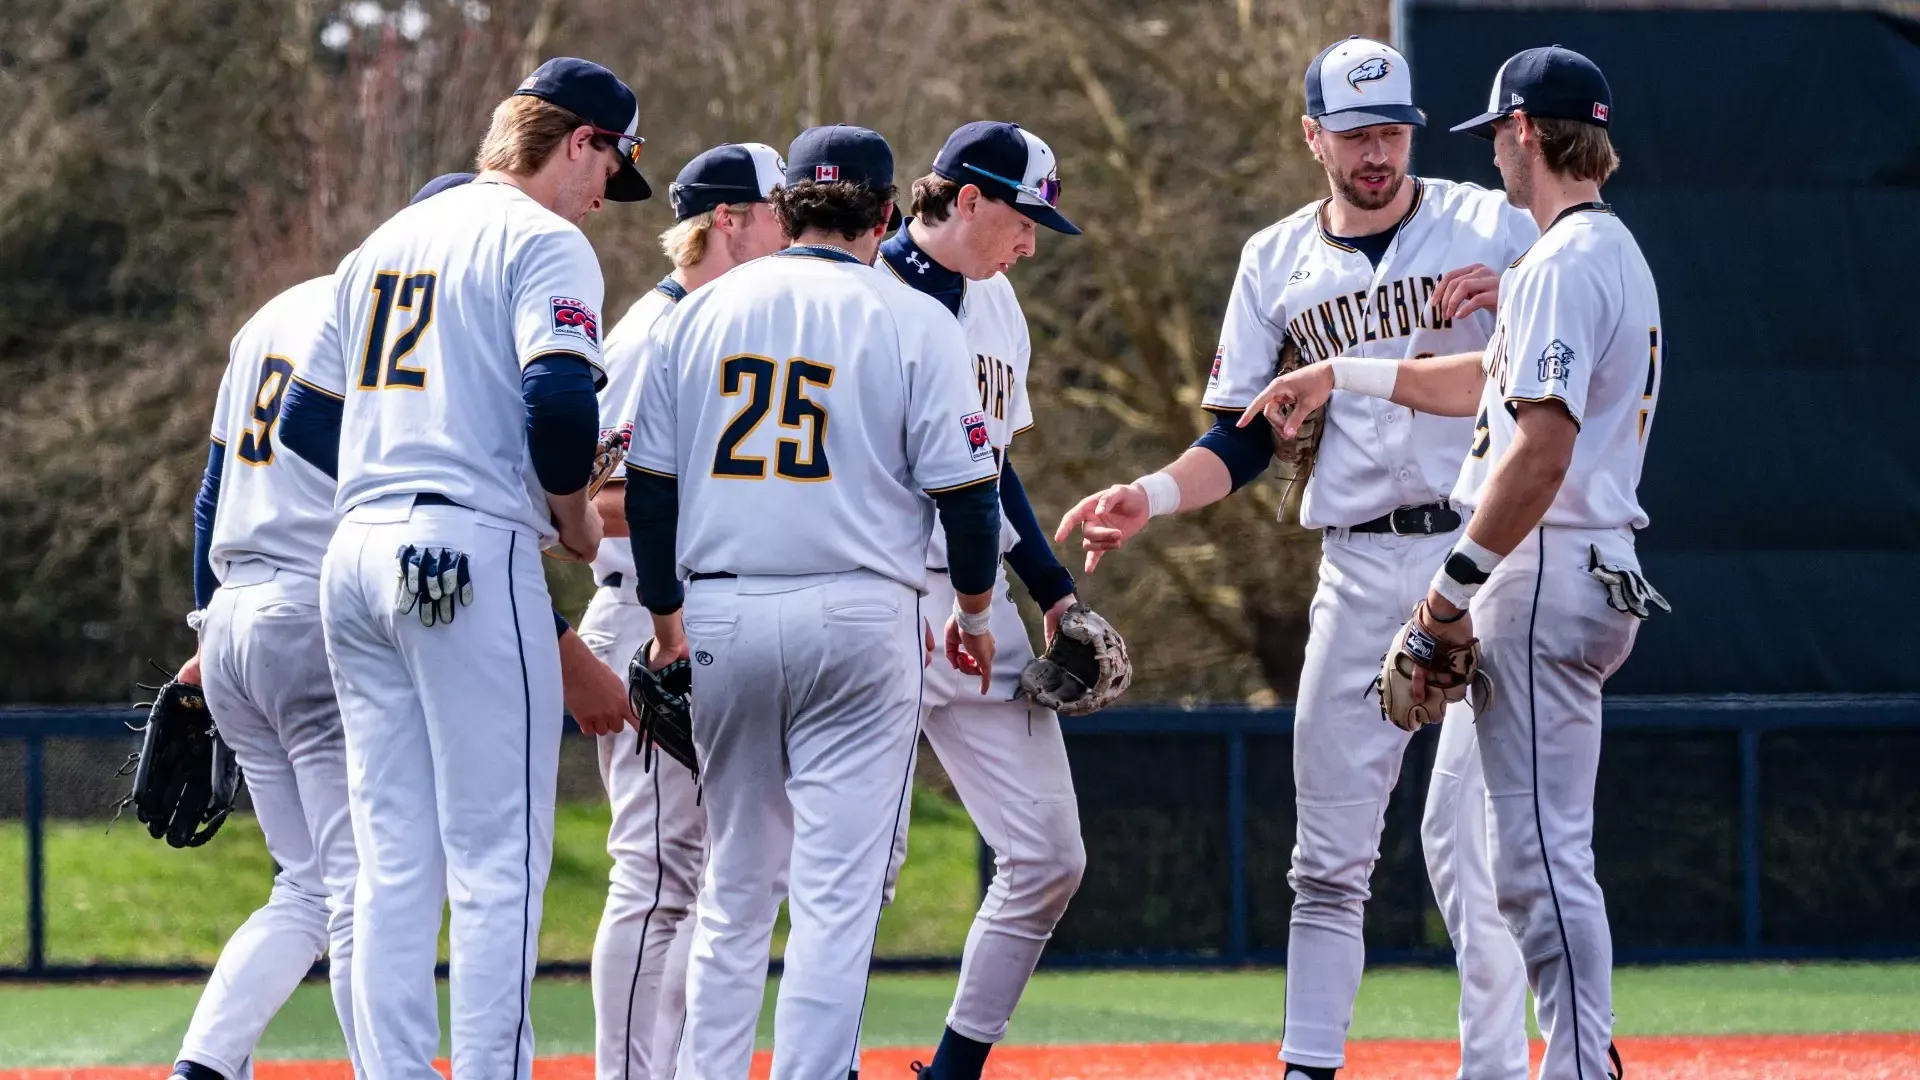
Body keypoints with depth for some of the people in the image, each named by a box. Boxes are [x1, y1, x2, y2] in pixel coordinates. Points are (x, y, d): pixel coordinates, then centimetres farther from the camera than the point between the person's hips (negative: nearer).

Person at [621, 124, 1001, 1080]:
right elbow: (964, 488, -5)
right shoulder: (913, 322, -3)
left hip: (721, 617, 4)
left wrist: (665, 617, 19)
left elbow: (648, 486, 8)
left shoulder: (701, 311, 7)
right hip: (857, 621, -4)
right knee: (837, 893, -4)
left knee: (734, 887, 15)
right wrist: (973, 616, 10)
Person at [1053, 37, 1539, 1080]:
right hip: (1359, 571, 4)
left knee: (1463, 832, -10)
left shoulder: (1489, 227, 1)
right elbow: (1241, 441, 12)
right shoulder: (1278, 261, 11)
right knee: (1329, 846, 3)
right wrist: (1149, 496, -5)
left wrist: (1512, 308, -22)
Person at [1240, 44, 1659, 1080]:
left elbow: (1542, 450, -23)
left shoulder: (1567, 262, -15)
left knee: (1540, 853, -11)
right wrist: (1341, 374, 38)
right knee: (1537, 853, 13)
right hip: (1592, 576, 11)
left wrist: (1459, 578, -19)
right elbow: (1491, 381, 33)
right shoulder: (1611, 254, 19)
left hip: (1545, 570, -11)